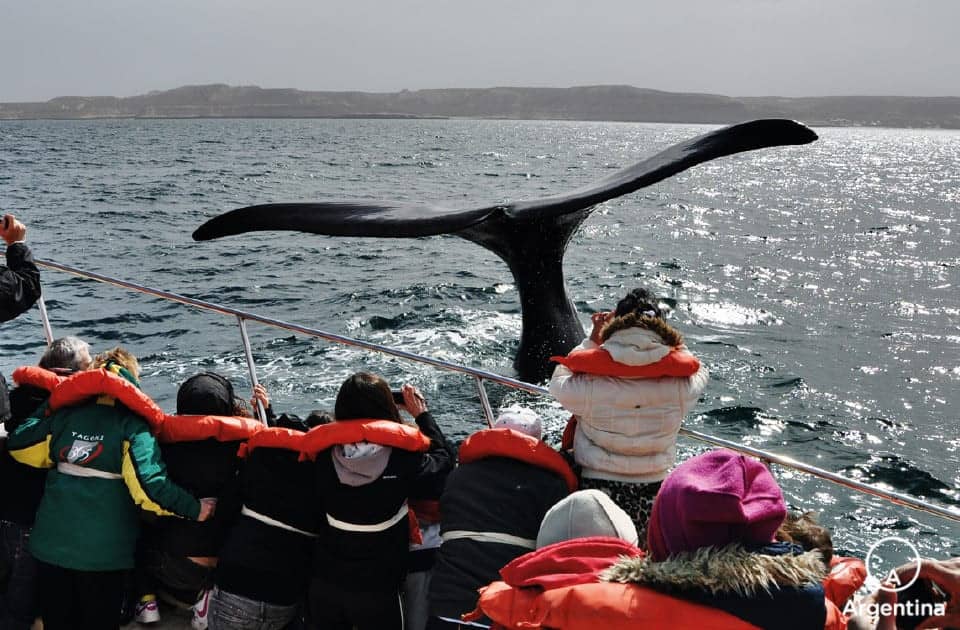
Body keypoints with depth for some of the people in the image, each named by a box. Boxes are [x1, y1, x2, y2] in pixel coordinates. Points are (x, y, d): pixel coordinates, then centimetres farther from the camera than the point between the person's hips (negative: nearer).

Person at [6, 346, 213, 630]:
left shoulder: (64, 416, 1)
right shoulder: (131, 425, -12)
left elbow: (17, 445, 12)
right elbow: (149, 483, -22)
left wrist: (48, 409, 23)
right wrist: (194, 509, -13)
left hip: (52, 542, 4)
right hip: (103, 550, -4)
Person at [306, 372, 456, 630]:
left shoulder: (325, 456, -11)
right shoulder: (402, 460, -17)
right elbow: (445, 456, 1)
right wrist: (422, 414, 12)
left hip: (324, 585, 3)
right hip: (377, 590, -3)